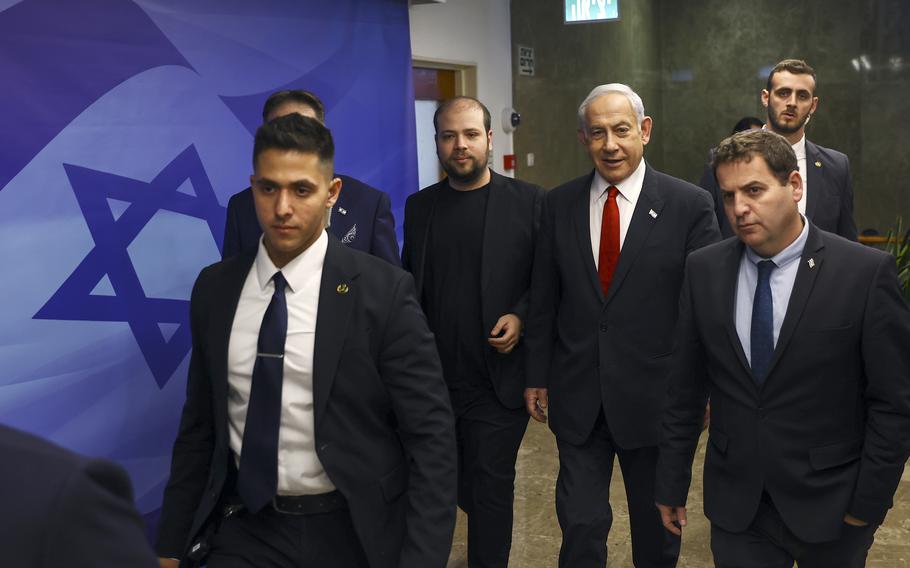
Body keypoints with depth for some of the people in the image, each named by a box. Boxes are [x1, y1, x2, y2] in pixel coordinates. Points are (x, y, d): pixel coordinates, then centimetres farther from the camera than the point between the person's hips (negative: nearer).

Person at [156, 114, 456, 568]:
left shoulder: (383, 290, -13)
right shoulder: (214, 288, 0)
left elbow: (430, 434, -12)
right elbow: (198, 427, 7)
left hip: (351, 532, -3)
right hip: (245, 528, 3)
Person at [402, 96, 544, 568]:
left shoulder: (528, 201, -3)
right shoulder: (419, 206, 8)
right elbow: (409, 286, 13)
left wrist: (521, 316, -16)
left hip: (499, 378, -4)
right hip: (433, 378, 4)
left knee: (491, 488, 2)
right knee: (449, 487, 16)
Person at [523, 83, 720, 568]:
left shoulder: (690, 205, -8)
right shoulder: (558, 205, 1)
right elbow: (543, 300, 6)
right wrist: (537, 375, 8)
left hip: (655, 396, -1)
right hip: (577, 397, 2)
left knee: (657, 527, 17)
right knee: (579, 526, 7)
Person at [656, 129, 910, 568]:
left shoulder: (866, 272, -12)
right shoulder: (703, 270, -3)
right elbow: (685, 389, 2)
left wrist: (868, 502, -7)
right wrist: (671, 485, 5)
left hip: (830, 506, -2)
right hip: (735, 506, 2)